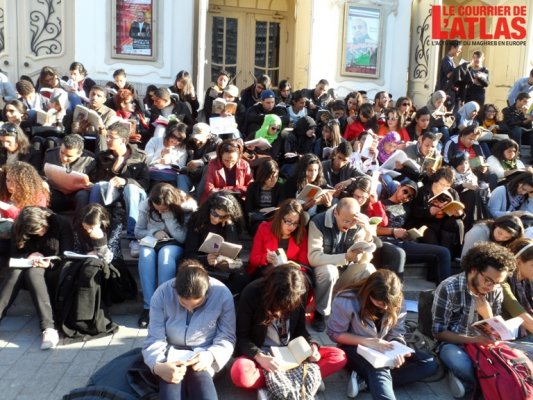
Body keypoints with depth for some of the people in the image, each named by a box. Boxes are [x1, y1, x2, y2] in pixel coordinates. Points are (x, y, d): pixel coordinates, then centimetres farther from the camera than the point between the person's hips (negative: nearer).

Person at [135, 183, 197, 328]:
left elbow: (183, 238, -18)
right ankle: (149, 306, -34)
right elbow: (138, 231, 3)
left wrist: (168, 216, -25)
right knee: (145, 253, -33)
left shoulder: (187, 207, -15)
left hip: (175, 245, -2)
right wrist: (153, 233, -17)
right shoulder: (145, 205, -6)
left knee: (165, 253, -37)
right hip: (151, 242, 2)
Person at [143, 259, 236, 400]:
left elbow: (227, 339, -9)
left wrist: (211, 356, -31)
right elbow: (155, 339, -15)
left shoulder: (223, 295, -18)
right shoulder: (162, 294, -17)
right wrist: (157, 366, -36)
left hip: (203, 357, 0)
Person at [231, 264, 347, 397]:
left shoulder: (298, 295, -11)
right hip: (261, 353, -3)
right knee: (240, 373, -38)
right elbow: (241, 336, -14)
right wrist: (259, 356, -31)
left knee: (339, 356, -14)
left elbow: (300, 328, 4)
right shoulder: (251, 294, -21)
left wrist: (311, 345, -16)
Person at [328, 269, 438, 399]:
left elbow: (397, 333, -4)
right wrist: (367, 341, -27)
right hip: (355, 348, -6)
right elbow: (334, 334, -15)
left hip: (382, 350, 7)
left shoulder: (396, 303, -9)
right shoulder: (347, 301, -23)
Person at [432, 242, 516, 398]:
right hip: (452, 343, -5)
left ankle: (467, 380, -6)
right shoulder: (448, 288, -19)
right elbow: (439, 332, -15)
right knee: (462, 365, -39)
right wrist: (473, 340, -29)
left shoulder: (496, 291, -2)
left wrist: (487, 314, -19)